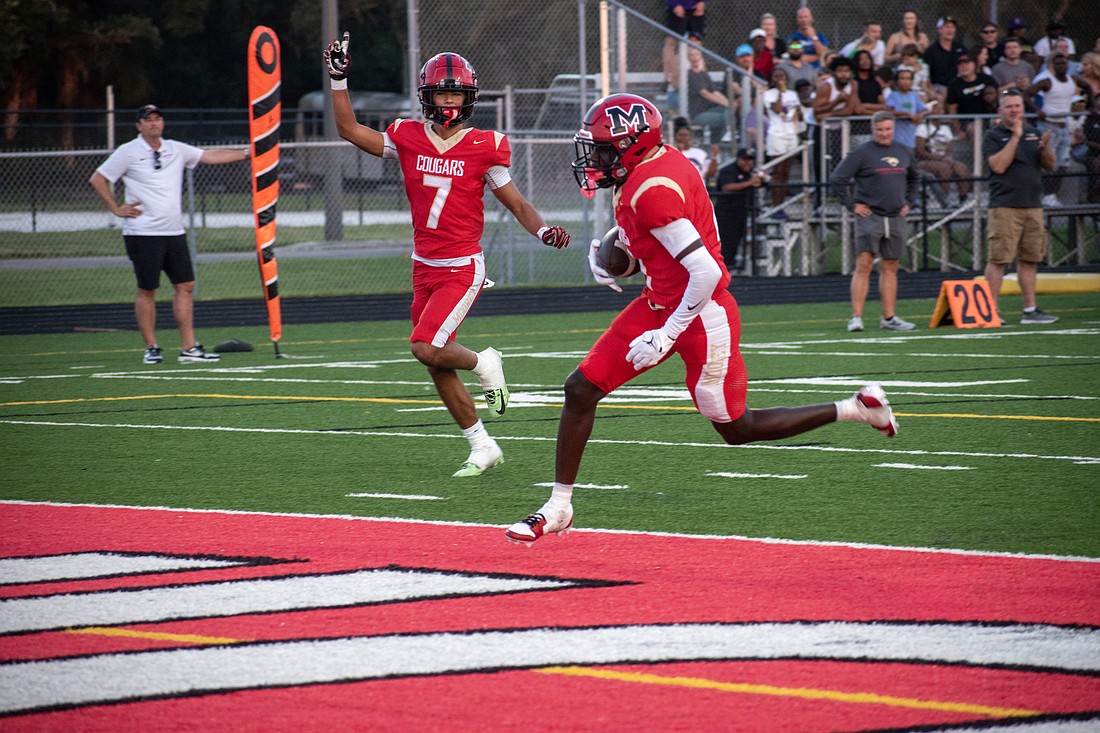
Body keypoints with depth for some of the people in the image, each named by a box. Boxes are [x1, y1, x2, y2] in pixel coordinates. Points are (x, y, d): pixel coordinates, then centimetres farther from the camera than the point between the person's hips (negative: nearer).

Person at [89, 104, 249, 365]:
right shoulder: (128, 152, -3)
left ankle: (188, 347, 4)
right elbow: (97, 179, 0)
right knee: (147, 289, -2)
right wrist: (116, 209, -4)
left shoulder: (176, 150, 11)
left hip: (174, 233, 5)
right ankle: (151, 348, 6)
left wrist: (246, 153, 4)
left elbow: (210, 156, 11)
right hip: (143, 233, -5)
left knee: (186, 286, 1)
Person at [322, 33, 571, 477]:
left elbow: (517, 204, 0)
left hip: (462, 268, -5)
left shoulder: (483, 147, -6)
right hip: (425, 268, 5)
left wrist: (543, 230, -18)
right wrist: (338, 79, -2)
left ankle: (484, 364, 10)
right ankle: (482, 448, 19)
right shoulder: (408, 139, 2)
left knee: (426, 348, -20)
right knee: (438, 368, 7)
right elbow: (349, 130, 5)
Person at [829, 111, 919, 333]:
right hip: (869, 217, -5)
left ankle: (889, 318, 14)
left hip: (896, 220, 5)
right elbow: (837, 179, -6)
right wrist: (851, 205, -9)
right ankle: (856, 317, -14)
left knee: (890, 268, 9)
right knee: (863, 265, -12)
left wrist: (908, 202, 17)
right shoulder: (861, 153, -5)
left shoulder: (903, 152, 12)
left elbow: (914, 178, 30)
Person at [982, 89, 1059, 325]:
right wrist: (1015, 137, -15)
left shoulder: (1033, 133, 18)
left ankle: (1030, 310, 13)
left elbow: (1050, 166, 15)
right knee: (998, 259, -9)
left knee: (1029, 259, 8)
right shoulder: (993, 136, 0)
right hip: (1004, 206, -6)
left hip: (1032, 205, 6)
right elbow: (998, 166, -14)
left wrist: (1044, 147, -5)